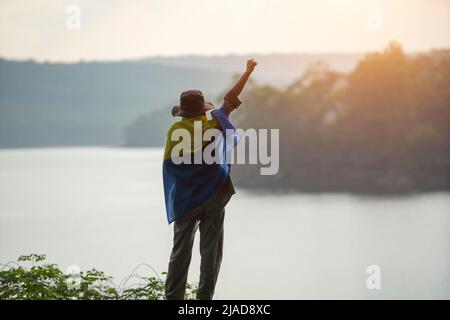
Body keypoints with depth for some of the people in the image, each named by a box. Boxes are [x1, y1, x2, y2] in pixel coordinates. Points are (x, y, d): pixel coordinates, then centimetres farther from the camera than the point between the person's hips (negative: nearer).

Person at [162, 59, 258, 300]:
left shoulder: (176, 129, -7)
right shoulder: (214, 123, -2)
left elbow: (169, 164, -11)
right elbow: (230, 98, 7)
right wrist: (248, 71, 16)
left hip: (186, 199, -1)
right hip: (214, 197, 1)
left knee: (181, 251, 5)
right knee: (211, 251, 6)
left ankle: (173, 296, 2)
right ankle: (205, 297, 5)